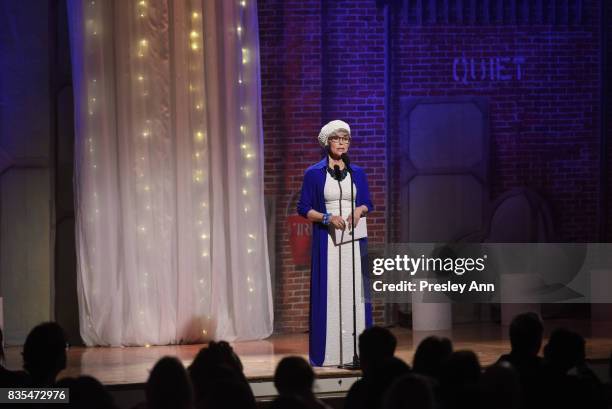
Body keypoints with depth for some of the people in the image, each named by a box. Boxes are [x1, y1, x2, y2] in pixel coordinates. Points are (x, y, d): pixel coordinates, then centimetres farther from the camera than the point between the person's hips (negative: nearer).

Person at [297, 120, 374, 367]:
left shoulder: (357, 173, 10)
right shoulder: (314, 174, 0)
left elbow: (368, 204, 14)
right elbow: (303, 209, -1)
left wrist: (359, 210, -8)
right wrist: (327, 217, -16)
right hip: (326, 240, -3)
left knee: (354, 291, 1)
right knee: (327, 291, -6)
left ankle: (354, 350, 5)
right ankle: (326, 352, -4)